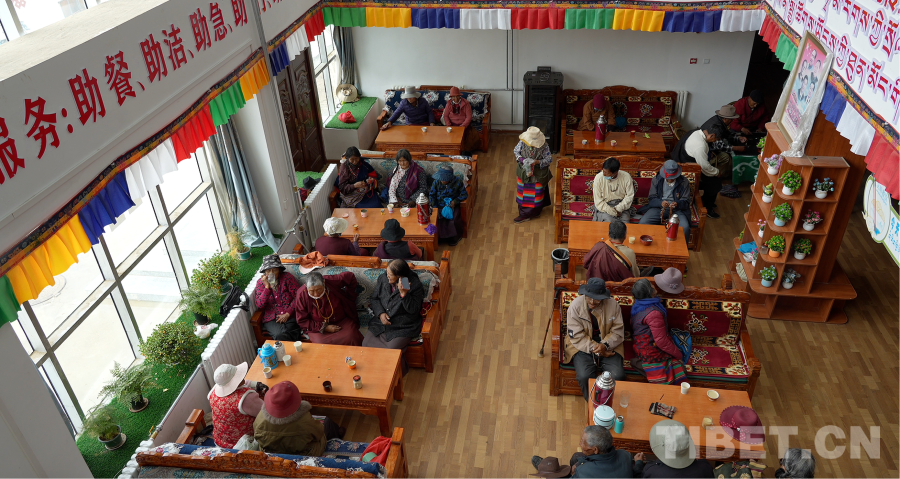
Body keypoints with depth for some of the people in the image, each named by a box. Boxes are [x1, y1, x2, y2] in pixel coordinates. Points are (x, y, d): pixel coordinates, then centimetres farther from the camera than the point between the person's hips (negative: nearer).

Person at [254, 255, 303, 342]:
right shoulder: (260, 282, 8)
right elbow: (259, 305, -2)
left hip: (290, 316, -1)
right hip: (271, 319, 1)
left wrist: (287, 314, -11)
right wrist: (267, 287, -10)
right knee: (280, 335, -31)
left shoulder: (287, 277, 4)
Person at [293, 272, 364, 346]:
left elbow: (350, 276, -1)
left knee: (351, 338, -26)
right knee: (321, 343, -31)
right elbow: (302, 321, -10)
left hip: (342, 320, 1)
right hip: (319, 326, -1)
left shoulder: (333, 282, -19)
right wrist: (324, 328, -17)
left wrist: (349, 300, 4)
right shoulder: (302, 295, -18)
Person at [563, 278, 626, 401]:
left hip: (608, 346, 2)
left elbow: (618, 332, -2)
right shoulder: (575, 305, -12)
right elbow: (576, 337, -11)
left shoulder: (612, 305, -7)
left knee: (618, 375, -22)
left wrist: (605, 345, -19)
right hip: (583, 346, -1)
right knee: (584, 376, -27)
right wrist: (594, 348, -20)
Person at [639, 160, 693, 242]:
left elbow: (686, 202, 1)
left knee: (685, 227, -31)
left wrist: (677, 204, -23)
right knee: (643, 222, -27)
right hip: (658, 207, 1)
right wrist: (660, 203, -22)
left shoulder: (684, 182, 1)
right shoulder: (656, 180, 3)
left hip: (677, 209, -1)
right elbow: (651, 199, 1)